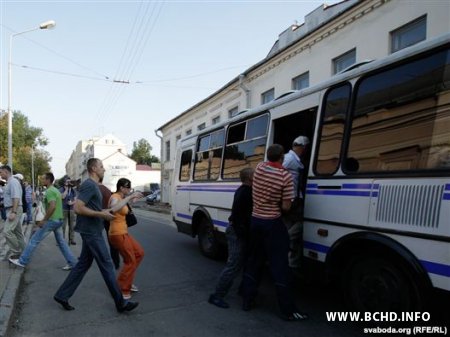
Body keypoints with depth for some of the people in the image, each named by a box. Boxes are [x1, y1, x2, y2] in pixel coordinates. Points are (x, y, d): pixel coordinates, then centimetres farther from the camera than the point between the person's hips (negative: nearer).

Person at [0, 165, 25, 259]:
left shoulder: (13, 182, -14)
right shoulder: (9, 182, 16)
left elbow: (16, 198, -23)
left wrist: (13, 212, -28)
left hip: (14, 210, -10)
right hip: (11, 210, 10)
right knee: (17, 232, 12)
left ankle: (16, 252, -8)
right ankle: (22, 252, 19)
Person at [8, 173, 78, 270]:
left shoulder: (49, 191, -15)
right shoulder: (55, 190, 16)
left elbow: (52, 207, -27)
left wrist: (43, 220, -19)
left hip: (52, 220, -9)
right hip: (58, 220, 9)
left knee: (34, 240, 1)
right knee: (61, 242, 12)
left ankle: (22, 261, 11)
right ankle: (72, 262, 12)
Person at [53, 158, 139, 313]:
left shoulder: (93, 185, 13)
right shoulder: (89, 185, -17)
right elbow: (77, 208, -24)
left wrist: (104, 212, 11)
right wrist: (101, 214, -21)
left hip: (91, 231, 10)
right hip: (91, 232, -10)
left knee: (83, 264, 15)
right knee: (107, 265, -3)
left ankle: (62, 295, 24)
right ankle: (121, 303, 6)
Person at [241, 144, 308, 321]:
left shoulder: (259, 168, -2)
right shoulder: (286, 176, -15)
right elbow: (286, 207, -13)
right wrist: (277, 202, 5)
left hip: (255, 221, 5)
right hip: (273, 224, -5)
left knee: (253, 262, 16)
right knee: (279, 267, 1)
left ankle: (247, 301, 24)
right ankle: (288, 310, 10)